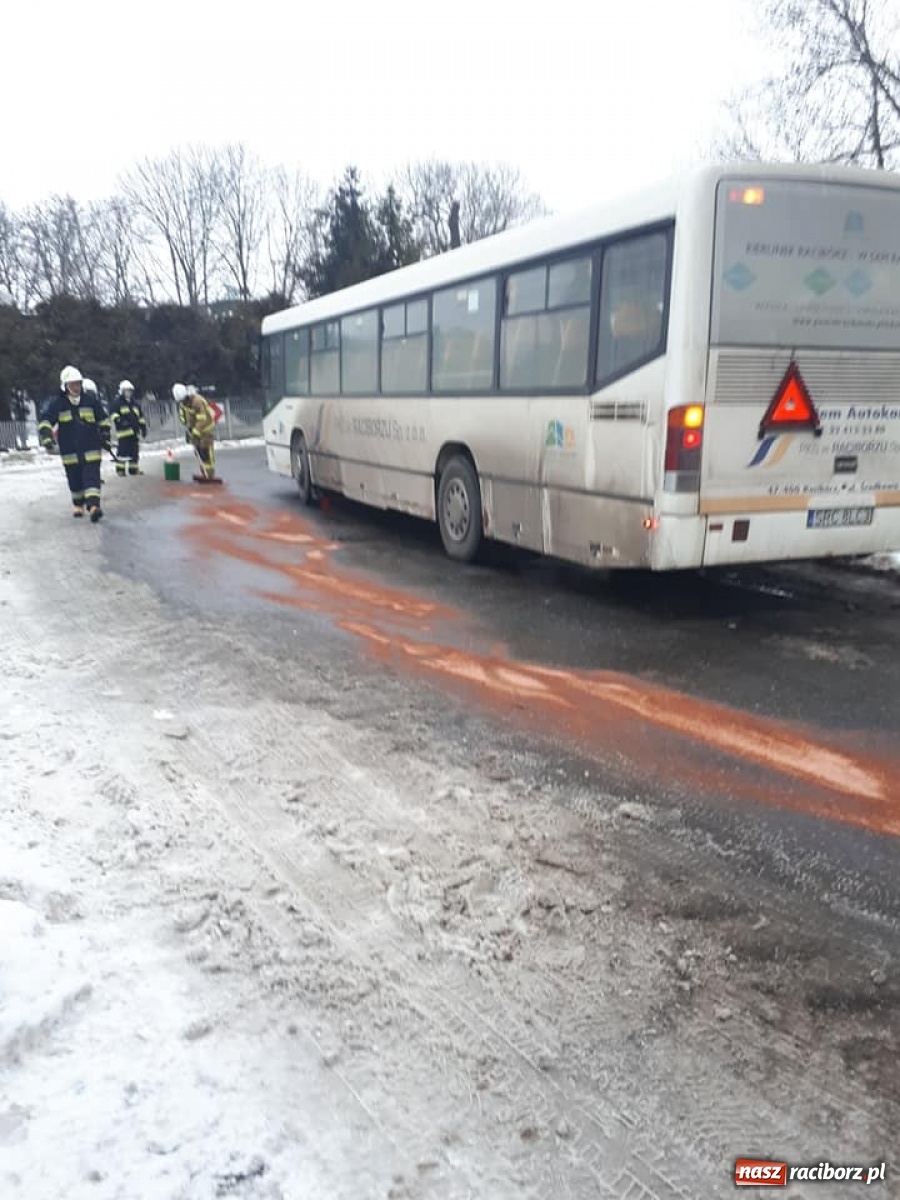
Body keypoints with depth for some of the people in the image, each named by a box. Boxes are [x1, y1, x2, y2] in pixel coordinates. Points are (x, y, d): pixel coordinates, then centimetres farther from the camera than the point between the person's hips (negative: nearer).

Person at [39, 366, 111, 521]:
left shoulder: (91, 399, 2)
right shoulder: (57, 403, -2)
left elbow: (103, 420, 11)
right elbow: (45, 422, -5)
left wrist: (105, 438, 9)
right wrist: (47, 438, -20)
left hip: (91, 448, -1)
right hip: (69, 450, 1)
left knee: (91, 476, -12)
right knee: (75, 479, 10)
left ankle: (93, 506, -22)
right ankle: (78, 505, 28)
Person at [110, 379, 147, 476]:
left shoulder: (136, 403, 20)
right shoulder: (118, 402, 4)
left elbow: (141, 416, 22)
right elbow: (113, 413, -2)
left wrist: (143, 427, 16)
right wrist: (118, 420, -21)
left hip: (134, 431, 5)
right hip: (123, 430, -5)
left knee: (135, 451, 7)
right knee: (122, 450, -10)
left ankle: (134, 469, 15)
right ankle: (120, 469, -6)